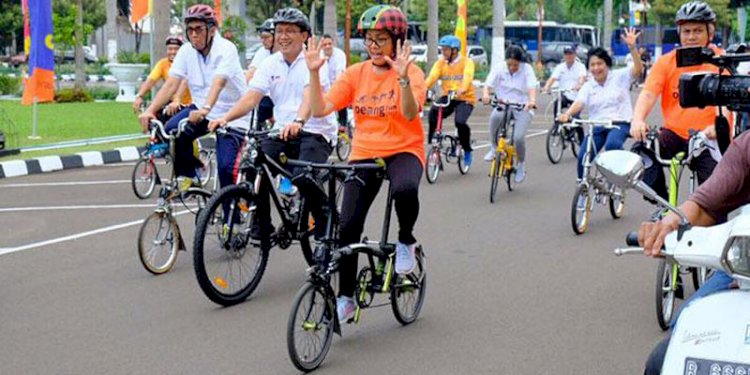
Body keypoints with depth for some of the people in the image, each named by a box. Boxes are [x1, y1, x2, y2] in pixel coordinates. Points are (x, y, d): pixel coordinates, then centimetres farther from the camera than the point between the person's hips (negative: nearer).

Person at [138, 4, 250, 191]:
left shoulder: (226, 49, -18)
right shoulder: (186, 51, -3)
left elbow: (218, 84, -34)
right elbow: (171, 84, -11)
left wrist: (205, 110, -51)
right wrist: (150, 110, -25)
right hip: (200, 109, 5)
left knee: (227, 167, -17)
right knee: (172, 130, -22)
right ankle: (189, 174, 2)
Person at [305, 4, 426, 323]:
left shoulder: (410, 72, -5)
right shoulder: (355, 74, 5)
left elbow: (410, 113, -23)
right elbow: (320, 109, -4)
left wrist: (402, 78, -37)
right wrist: (314, 72, -16)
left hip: (403, 151, -3)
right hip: (364, 153, 3)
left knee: (405, 190, -38)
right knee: (348, 226, -9)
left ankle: (406, 240, -5)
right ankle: (346, 298, 6)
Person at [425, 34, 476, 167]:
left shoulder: (466, 62, -6)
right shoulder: (440, 63, 4)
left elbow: (468, 77, -25)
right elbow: (432, 77, -12)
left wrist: (462, 89, -46)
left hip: (465, 98, -3)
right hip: (447, 97, 3)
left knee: (460, 122, -27)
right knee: (433, 113, -27)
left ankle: (467, 150, -1)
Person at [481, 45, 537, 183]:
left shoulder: (526, 69, -6)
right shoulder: (498, 69, -2)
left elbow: (532, 86, -20)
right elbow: (488, 84, -12)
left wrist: (532, 100, -41)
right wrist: (485, 94, -35)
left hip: (522, 108, -1)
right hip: (503, 105, 1)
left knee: (518, 138, -21)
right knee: (495, 116, -36)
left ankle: (521, 164, 10)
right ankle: (494, 148, -11)